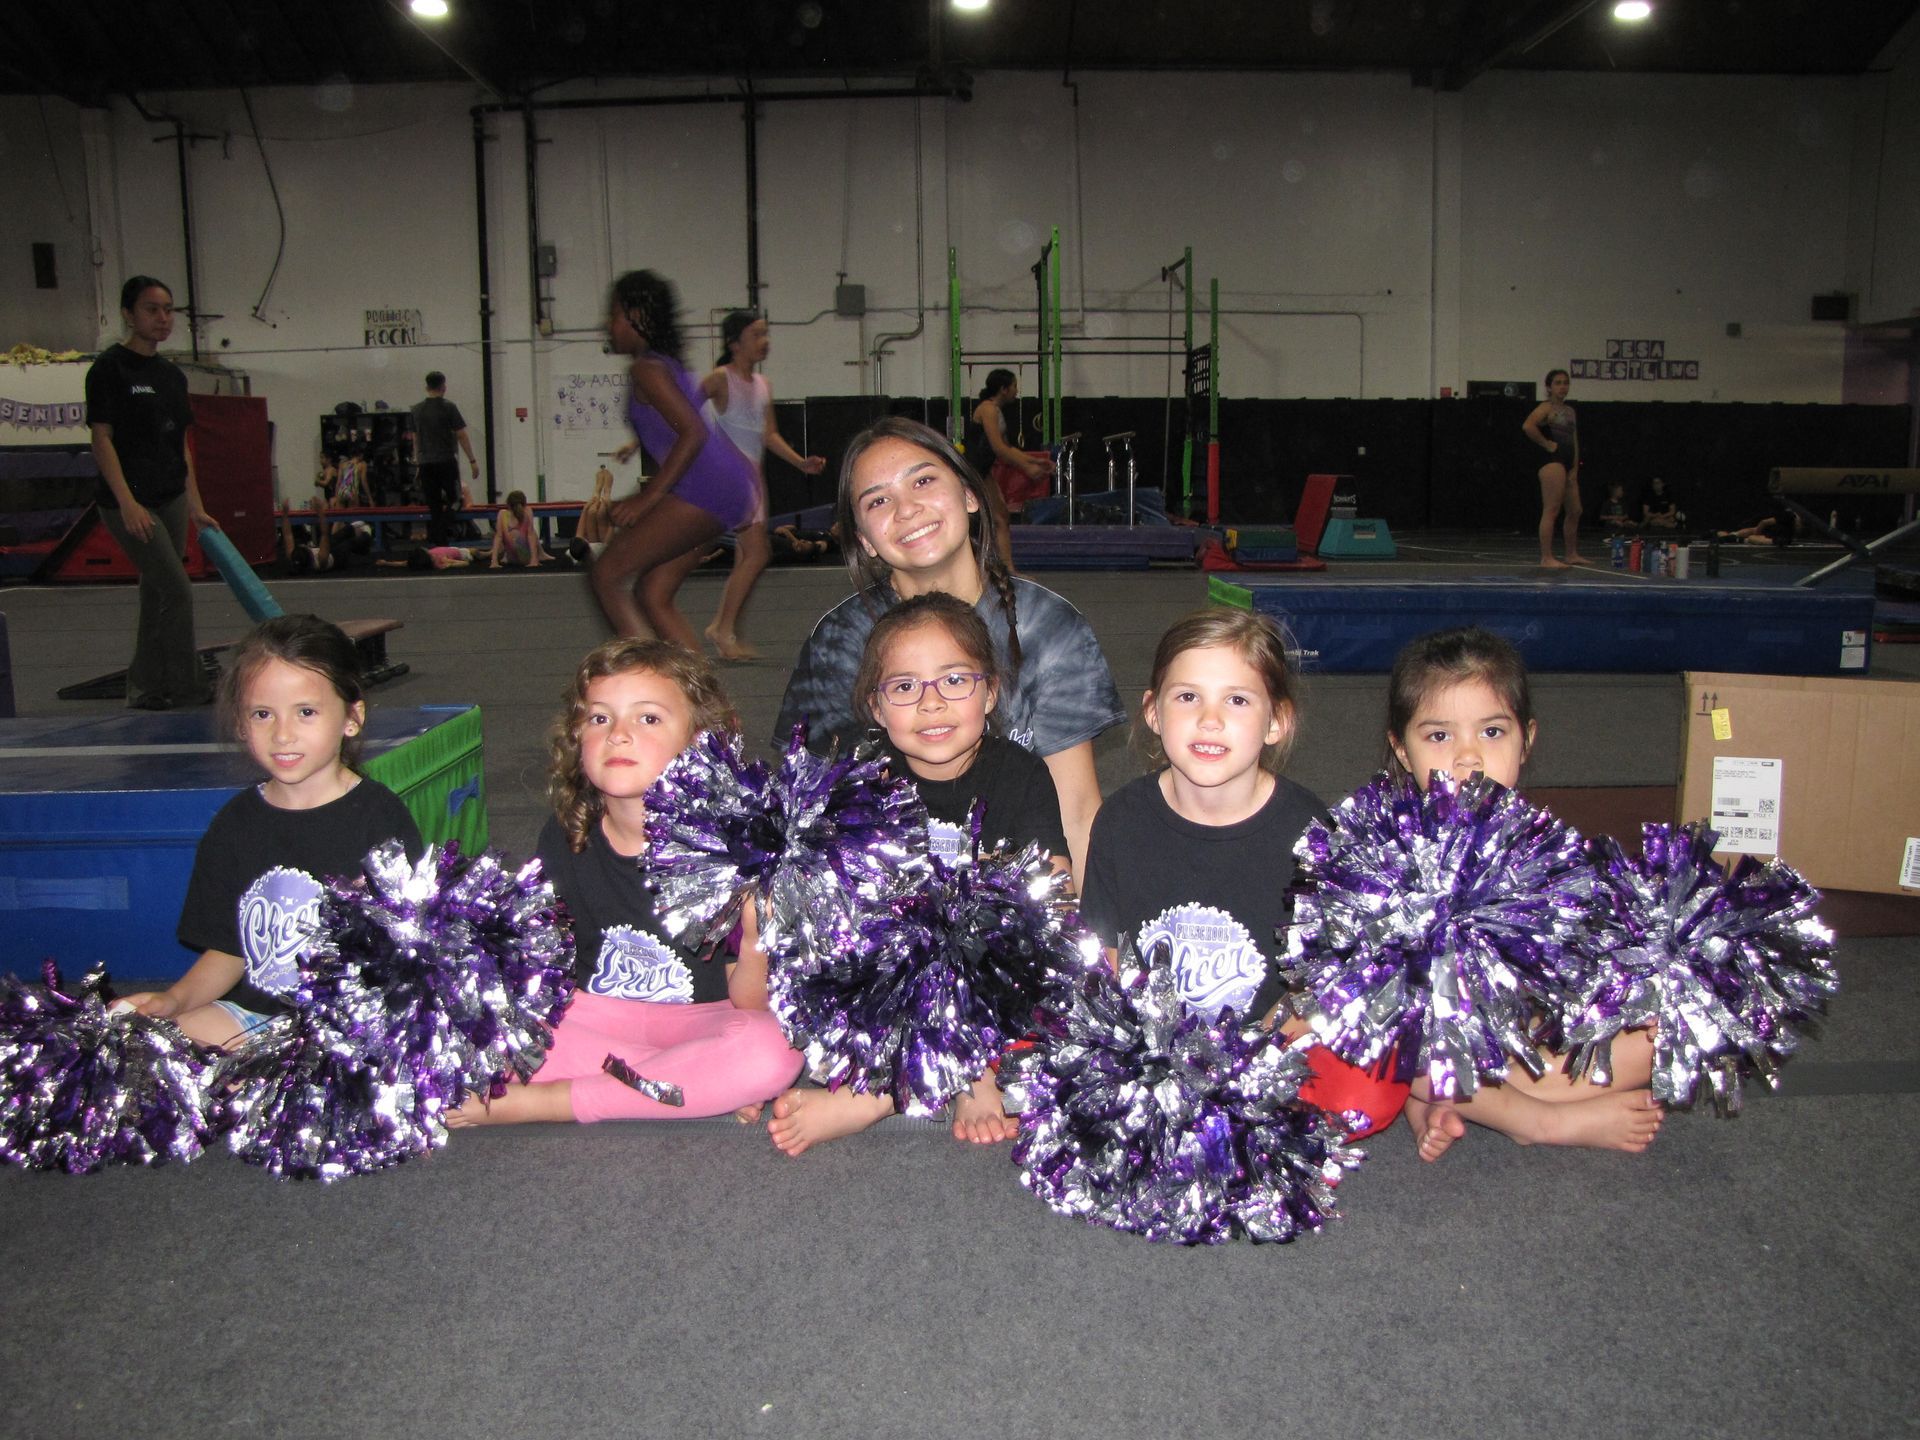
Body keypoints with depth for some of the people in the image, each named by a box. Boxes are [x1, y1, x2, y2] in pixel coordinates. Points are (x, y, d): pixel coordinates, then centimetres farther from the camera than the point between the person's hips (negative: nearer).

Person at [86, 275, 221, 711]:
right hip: (130, 503, -7)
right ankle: (188, 690, 0)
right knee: (177, 592, -10)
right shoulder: (111, 368, -9)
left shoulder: (172, 374, 12)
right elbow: (101, 439, -13)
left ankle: (146, 688, 19)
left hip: (171, 499, 7)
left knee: (157, 594, 10)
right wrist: (127, 502, -21)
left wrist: (196, 507, 10)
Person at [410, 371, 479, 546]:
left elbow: (415, 438, 15)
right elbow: (461, 436, -8)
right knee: (453, 499, 4)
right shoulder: (448, 407, -6)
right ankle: (446, 530, -18)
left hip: (425, 463, 4)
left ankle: (436, 540, 6)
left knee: (433, 505, 8)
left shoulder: (417, 410, 9)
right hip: (446, 461, -4)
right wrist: (472, 461, -5)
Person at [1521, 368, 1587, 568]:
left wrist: (1575, 469, 8)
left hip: (1568, 465, 9)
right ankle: (1546, 558, -10)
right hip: (1552, 462, -9)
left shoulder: (1570, 410, 19)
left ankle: (1572, 555, 25)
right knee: (1551, 511, -11)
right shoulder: (1546, 408, -6)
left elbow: (1575, 442, 18)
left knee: (1575, 511, 14)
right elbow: (1528, 425, -26)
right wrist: (1546, 444, -15)